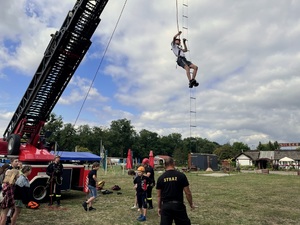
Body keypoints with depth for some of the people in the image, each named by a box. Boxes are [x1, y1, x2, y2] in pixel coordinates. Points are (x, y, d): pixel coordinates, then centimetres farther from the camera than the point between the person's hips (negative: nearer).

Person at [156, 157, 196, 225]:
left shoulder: (160, 178, 0)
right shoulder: (181, 175, -7)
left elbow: (159, 195, 6)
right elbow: (188, 193, -4)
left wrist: (159, 208, 17)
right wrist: (191, 204, 12)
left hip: (166, 206, 2)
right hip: (178, 205, -2)